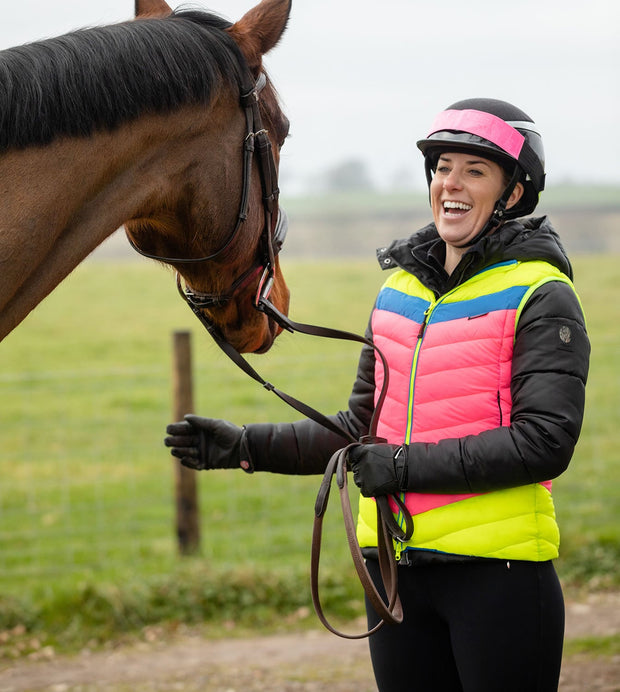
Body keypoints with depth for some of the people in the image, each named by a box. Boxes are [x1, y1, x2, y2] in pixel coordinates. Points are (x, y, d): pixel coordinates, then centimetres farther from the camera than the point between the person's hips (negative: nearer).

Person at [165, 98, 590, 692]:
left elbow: (544, 441, -16)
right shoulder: (401, 288, 14)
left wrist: (408, 465, -19)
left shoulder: (539, 296, -6)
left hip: (498, 569, -6)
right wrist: (247, 446, 11)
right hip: (395, 562, 6)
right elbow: (363, 425, 20)